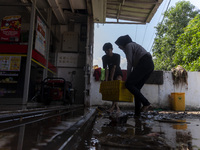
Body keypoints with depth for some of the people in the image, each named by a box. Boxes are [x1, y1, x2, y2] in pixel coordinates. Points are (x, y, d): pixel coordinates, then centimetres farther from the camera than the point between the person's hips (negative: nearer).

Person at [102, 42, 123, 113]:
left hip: (117, 73, -4)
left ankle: (113, 106, -35)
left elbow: (114, 68, -28)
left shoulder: (117, 56, -19)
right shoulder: (104, 57, -10)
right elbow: (106, 69, -17)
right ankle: (117, 108, -5)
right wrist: (106, 79, -27)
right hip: (110, 73, 4)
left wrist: (111, 79, -32)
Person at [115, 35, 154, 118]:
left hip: (144, 63, -10)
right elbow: (134, 63, 27)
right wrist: (131, 77, 23)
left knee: (128, 84, -12)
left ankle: (146, 103, -18)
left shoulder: (128, 46, 4)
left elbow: (129, 63, -3)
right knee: (136, 87, 7)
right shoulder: (133, 45, 32)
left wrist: (128, 77, 2)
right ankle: (137, 113, 3)